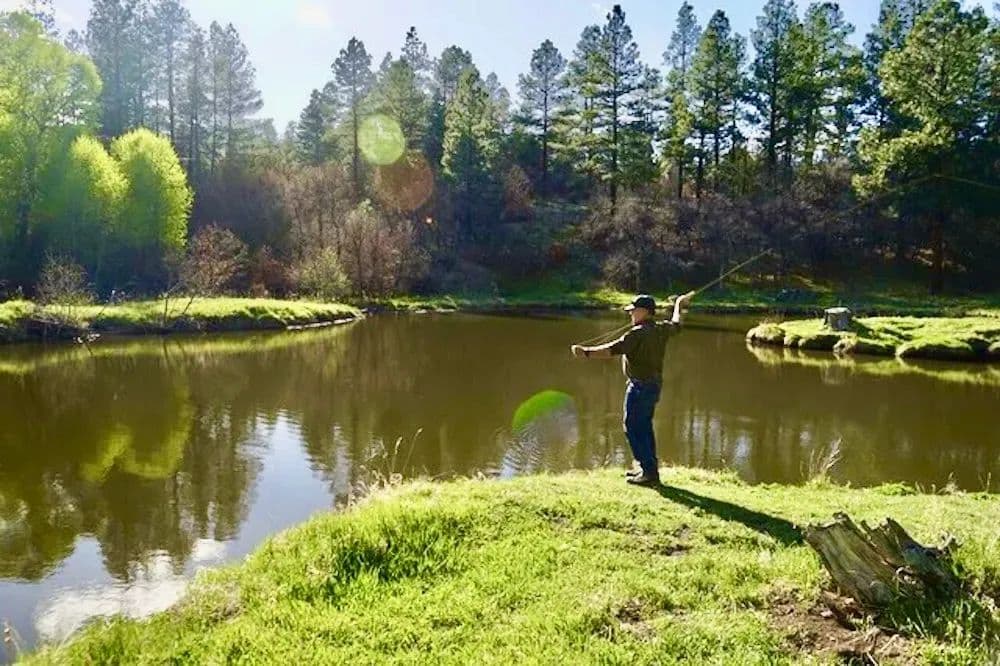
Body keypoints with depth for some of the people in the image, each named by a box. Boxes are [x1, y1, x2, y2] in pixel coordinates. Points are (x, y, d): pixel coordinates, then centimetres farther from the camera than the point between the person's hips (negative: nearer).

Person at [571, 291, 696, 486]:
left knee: (633, 428, -3)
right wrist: (679, 304, 47)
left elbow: (613, 349, -32)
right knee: (644, 428, 19)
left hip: (640, 386, -9)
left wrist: (587, 352, -41)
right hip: (655, 384, 9)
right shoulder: (662, 329, 6)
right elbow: (676, 324, 29)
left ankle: (649, 472, -3)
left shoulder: (638, 333, -20)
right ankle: (650, 469, 27)